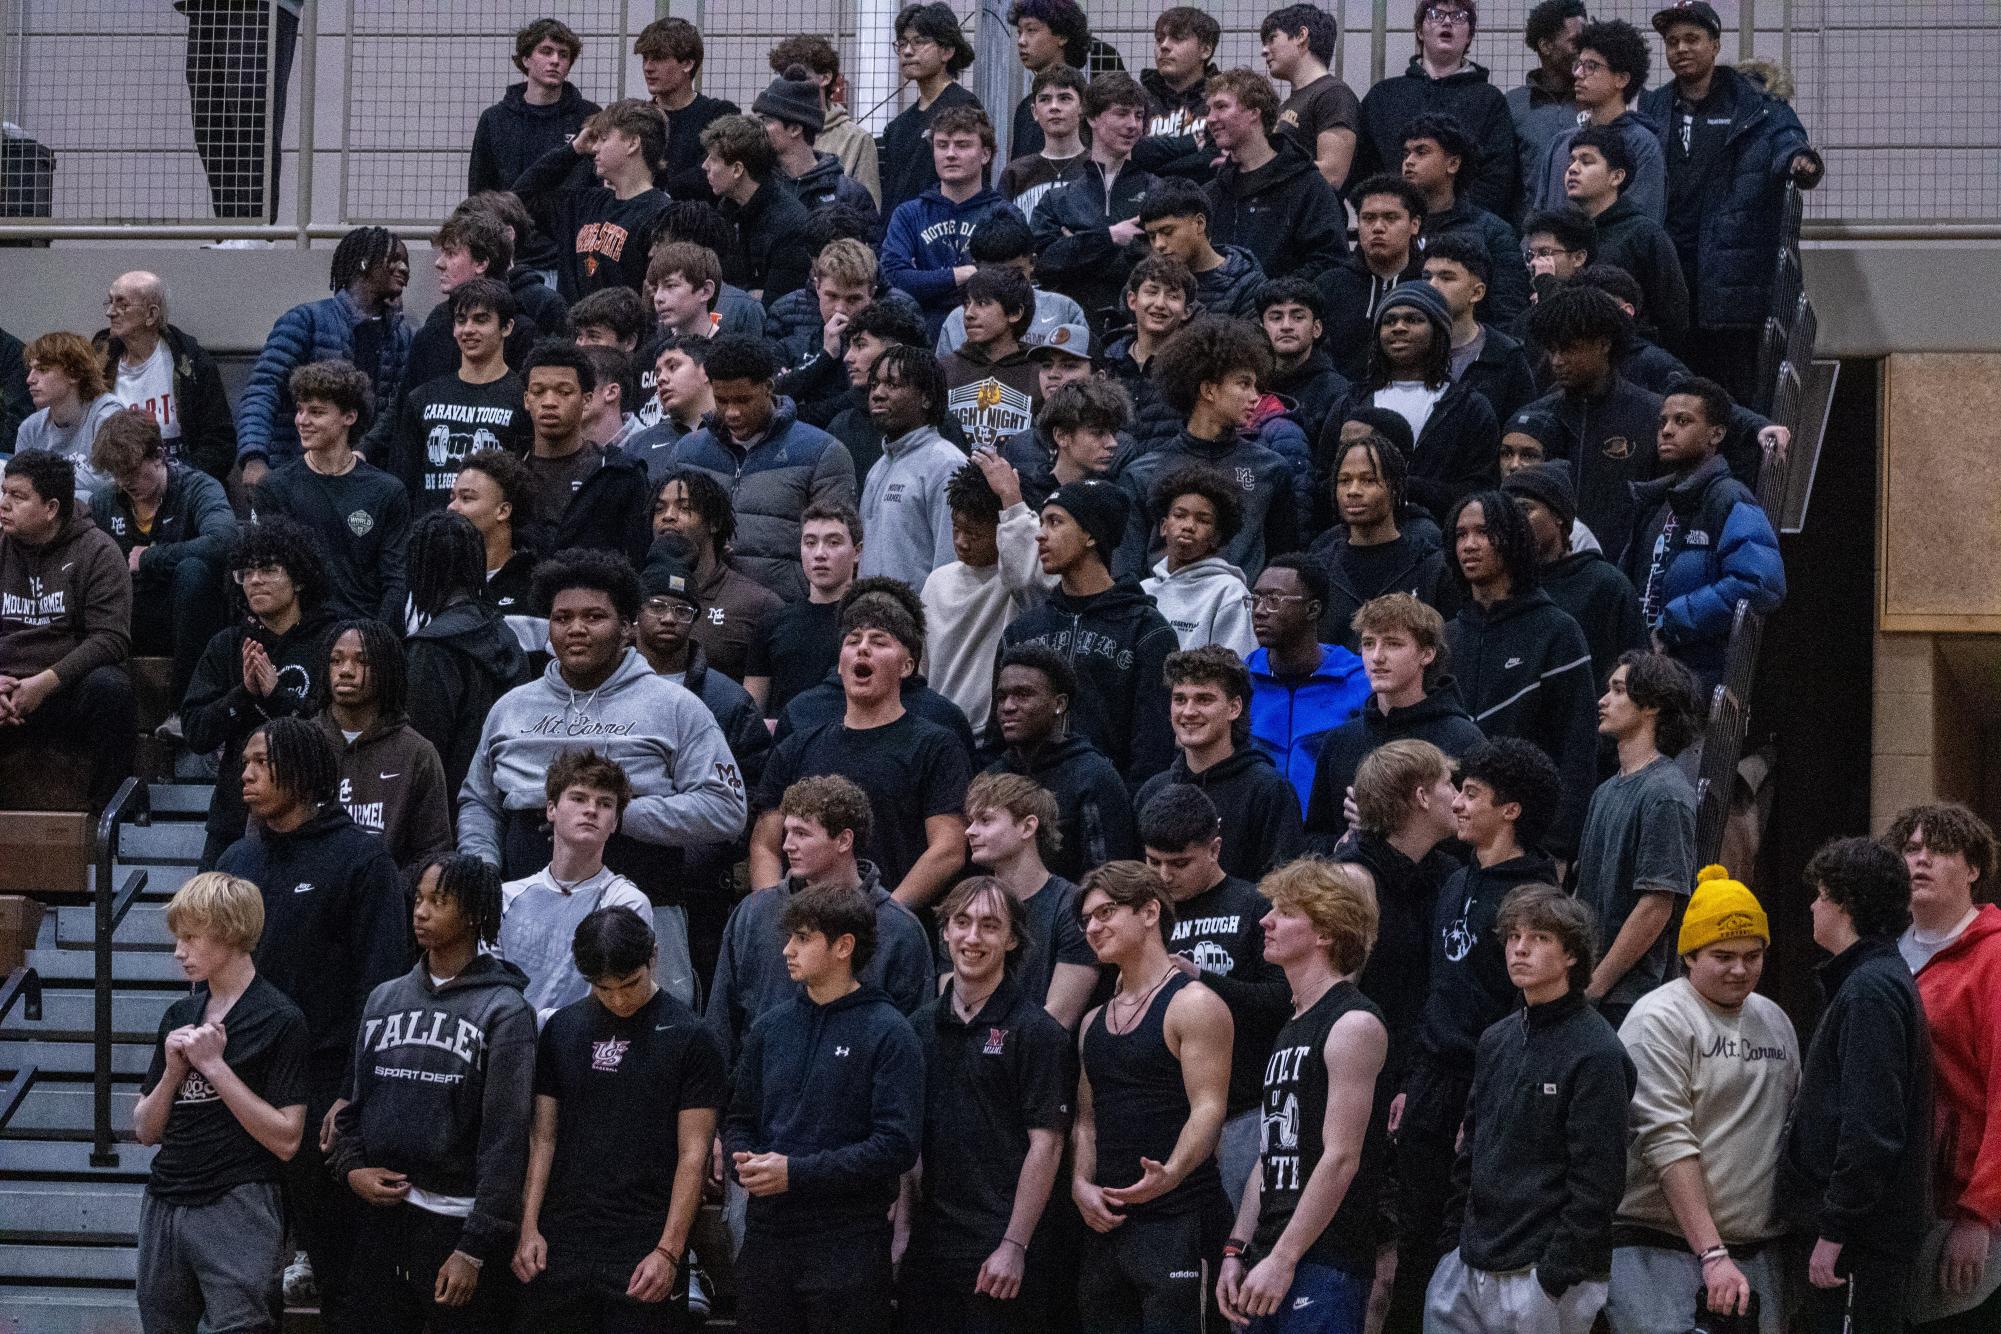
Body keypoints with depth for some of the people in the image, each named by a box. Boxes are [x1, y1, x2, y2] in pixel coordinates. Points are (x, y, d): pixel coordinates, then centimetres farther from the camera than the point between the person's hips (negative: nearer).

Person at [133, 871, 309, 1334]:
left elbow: (286, 1139, -13)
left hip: (237, 1208, -6)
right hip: (165, 1206, 6)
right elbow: (146, 1131, 14)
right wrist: (173, 1070, -5)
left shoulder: (279, 1020, -7)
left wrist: (214, 1065, -14)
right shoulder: (180, 1016, 12)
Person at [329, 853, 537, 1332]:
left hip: (456, 1222, -5)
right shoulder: (384, 999, 12)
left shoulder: (503, 1011, -5)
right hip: (379, 1220, 5)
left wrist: (475, 1250, -12)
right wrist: (351, 1167, -2)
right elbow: (355, 1102, 19)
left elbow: (506, 1137, -8)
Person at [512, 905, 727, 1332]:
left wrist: (668, 1251, -12)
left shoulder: (689, 1038, -3)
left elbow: (693, 1155, -5)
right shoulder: (562, 1029, 9)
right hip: (562, 1247, 4)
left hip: (643, 1252, -3)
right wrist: (528, 1228, 1)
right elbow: (542, 1137, 11)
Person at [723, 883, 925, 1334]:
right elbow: (739, 1121, 19)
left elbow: (898, 1144, -13)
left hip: (848, 1242, -5)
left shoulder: (888, 1034, -6)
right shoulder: (771, 1026, 12)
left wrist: (796, 1173, -17)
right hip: (767, 1237, 5)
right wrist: (743, 1162, -5)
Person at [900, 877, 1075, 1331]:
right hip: (929, 1241, 5)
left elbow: (1045, 1144, -10)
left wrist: (1014, 1246, -14)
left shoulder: (1035, 1030, -6)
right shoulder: (921, 1025, 11)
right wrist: (903, 1218, 6)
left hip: (1001, 1249, -5)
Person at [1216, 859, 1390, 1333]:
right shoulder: (1291, 1031, 18)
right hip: (1273, 1261, 9)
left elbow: (1341, 1157, -15)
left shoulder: (1353, 1024, -9)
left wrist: (1283, 1259, -17)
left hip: (1325, 1264, -9)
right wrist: (1236, 1251, 14)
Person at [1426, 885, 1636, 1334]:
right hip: (1470, 1271, 7)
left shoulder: (1596, 1053, -10)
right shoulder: (1496, 1041, 14)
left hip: (1545, 1279, -7)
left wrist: (1554, 1277, -16)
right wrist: (1454, 1242, 12)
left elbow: (1596, 1182, -14)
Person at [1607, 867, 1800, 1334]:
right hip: (1658, 1250, -7)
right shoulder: (1660, 1020, -7)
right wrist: (1712, 1255, -19)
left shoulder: (1775, 1021, 16)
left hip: (1757, 1254, 7)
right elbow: (1667, 1142, -14)